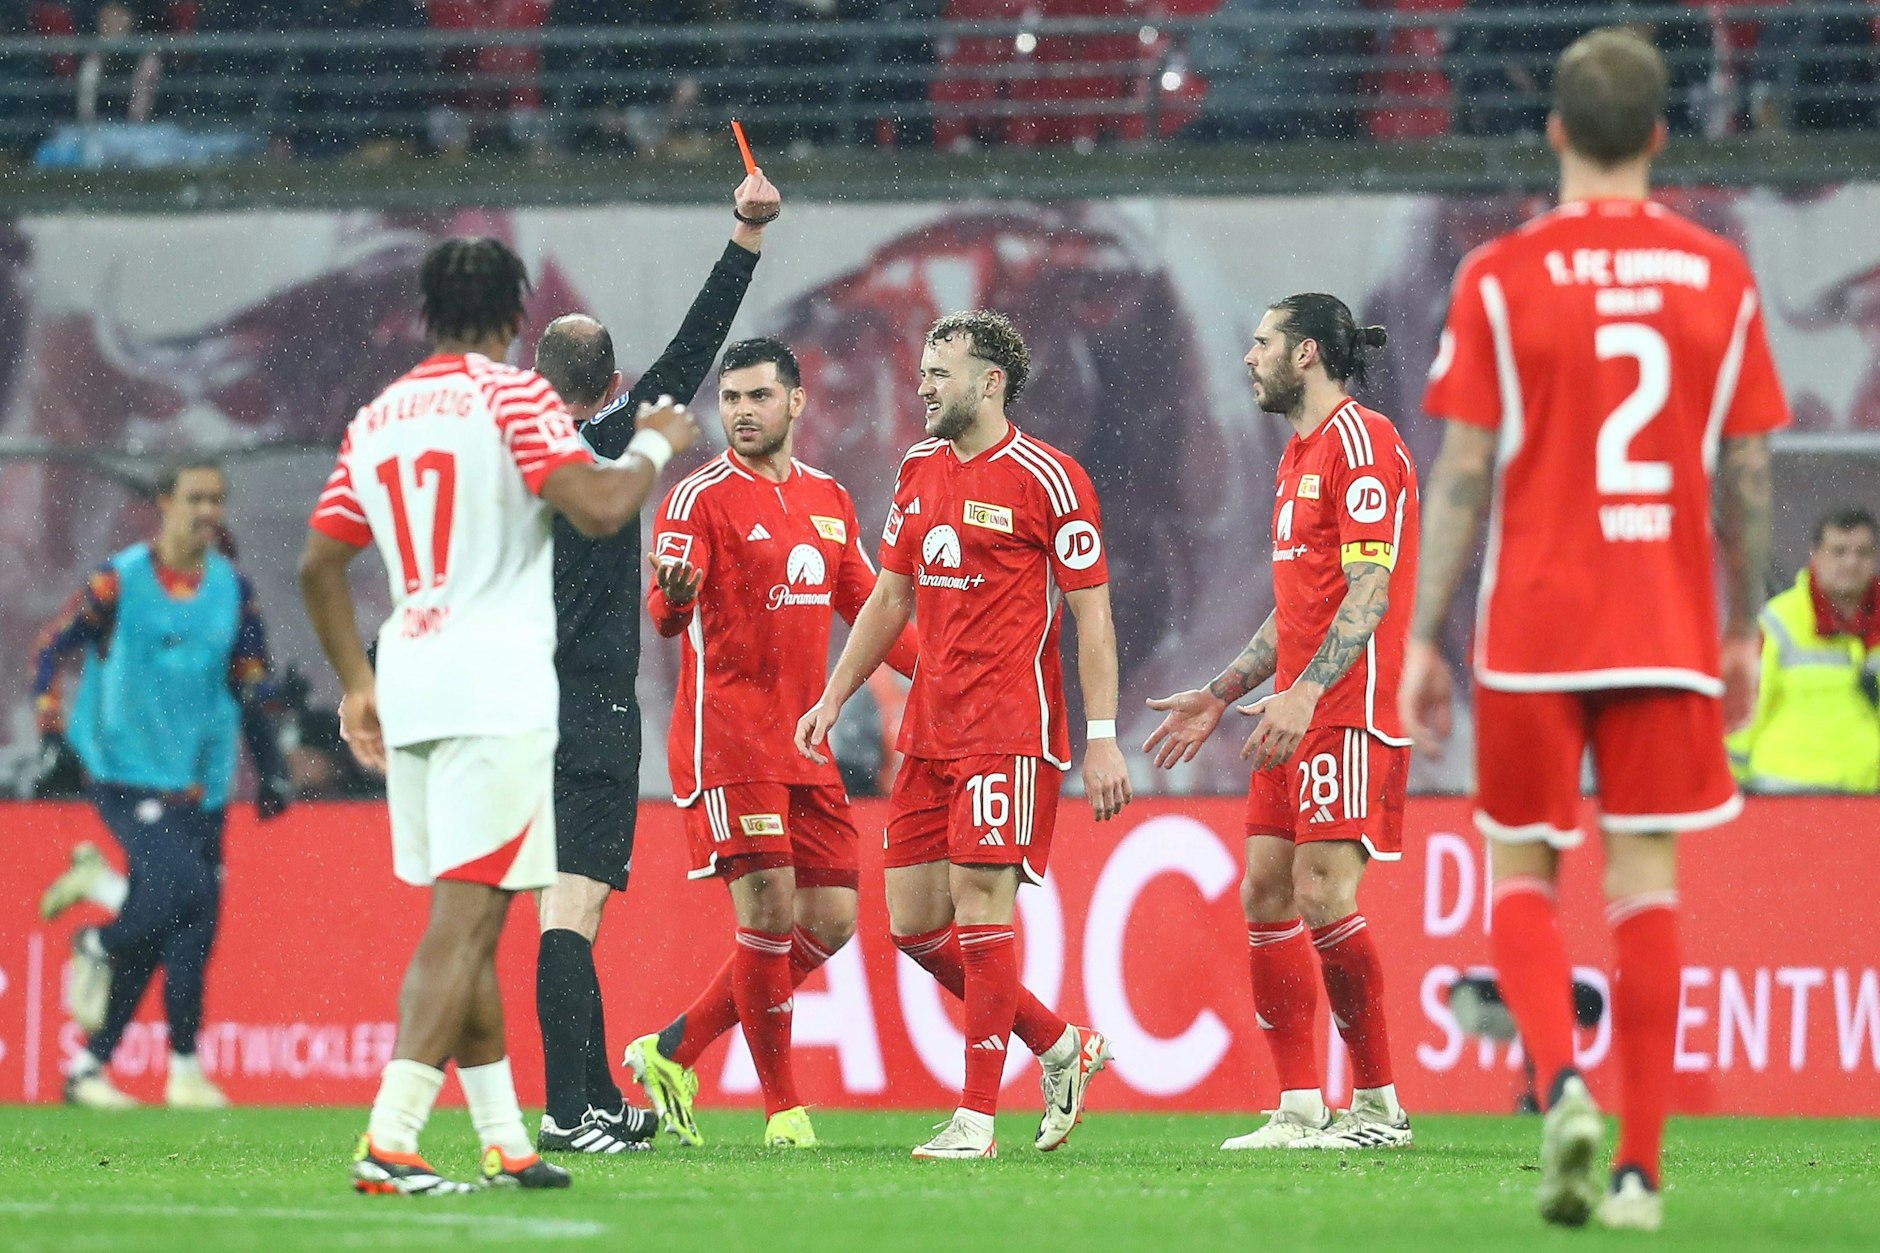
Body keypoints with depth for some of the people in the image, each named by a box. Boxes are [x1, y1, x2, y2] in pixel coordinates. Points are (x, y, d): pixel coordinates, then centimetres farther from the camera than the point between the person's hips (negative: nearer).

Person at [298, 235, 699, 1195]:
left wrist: (357, 683, 25)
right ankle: (388, 1143, -20)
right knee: (465, 919, -10)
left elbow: (319, 564, 17)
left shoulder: (375, 420, 15)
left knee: (465, 920, 14)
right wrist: (656, 447, 3)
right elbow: (599, 509, -16)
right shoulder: (512, 397, -5)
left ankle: (504, 1142, 17)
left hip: (407, 688, 7)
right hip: (496, 692, -7)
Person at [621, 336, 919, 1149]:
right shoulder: (701, 497, -6)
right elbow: (665, 613, -18)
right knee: (769, 912, -12)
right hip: (728, 735, -7)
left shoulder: (828, 500, 15)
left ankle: (675, 1051, 15)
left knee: (830, 919, 4)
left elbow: (867, 609, 24)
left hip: (805, 740, 7)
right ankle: (782, 1105, -2)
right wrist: (675, 593, -41)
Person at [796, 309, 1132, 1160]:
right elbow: (889, 598, 23)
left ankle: (976, 1119, -8)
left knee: (981, 905, -12)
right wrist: (834, 697, 16)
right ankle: (1060, 1047, 21)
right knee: (913, 923, 5)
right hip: (929, 730, 8)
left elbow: (1092, 615, -8)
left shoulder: (1047, 480, -7)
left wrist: (1103, 738, -13)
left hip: (1010, 729, -8)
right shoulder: (920, 470, 14)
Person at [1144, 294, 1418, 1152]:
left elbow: (1370, 591, -18)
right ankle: (1300, 1111, 6)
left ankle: (1378, 1106, -7)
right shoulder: (1300, 454, 20)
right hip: (1299, 716, 10)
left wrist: (1305, 693, -27)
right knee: (1267, 892, 4)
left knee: (1323, 894, -14)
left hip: (1350, 711, -10)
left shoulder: (1363, 444, -10)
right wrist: (1221, 694, 26)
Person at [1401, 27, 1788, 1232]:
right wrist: (1744, 634, 15)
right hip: (1670, 633, 2)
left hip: (1533, 633, -1)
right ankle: (1642, 1164, 1)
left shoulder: (1500, 277, -4)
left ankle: (1564, 1082, -15)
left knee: (1522, 876, 10)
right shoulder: (1722, 277, 3)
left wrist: (1424, 639, -1)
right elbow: (1748, 476, 6)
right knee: (1648, 882, 5)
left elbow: (1463, 473, -5)